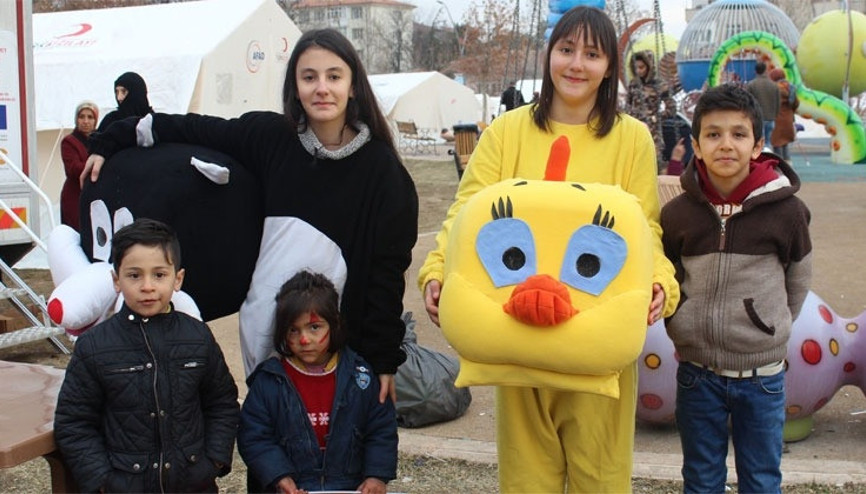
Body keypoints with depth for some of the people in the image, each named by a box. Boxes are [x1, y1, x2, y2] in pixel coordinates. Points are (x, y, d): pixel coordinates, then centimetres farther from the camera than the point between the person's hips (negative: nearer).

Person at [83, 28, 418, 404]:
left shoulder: (381, 167, -6)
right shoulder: (270, 136, 0)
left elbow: (388, 268, -4)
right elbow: (192, 130, 11)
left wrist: (382, 358, -5)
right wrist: (107, 143, 12)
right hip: (260, 327, 3)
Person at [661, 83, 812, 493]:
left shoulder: (785, 210, -10)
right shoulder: (677, 214, -6)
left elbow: (797, 281, 5)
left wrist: (772, 331, 7)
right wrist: (684, 327, 5)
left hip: (762, 376, -1)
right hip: (697, 373, 1)